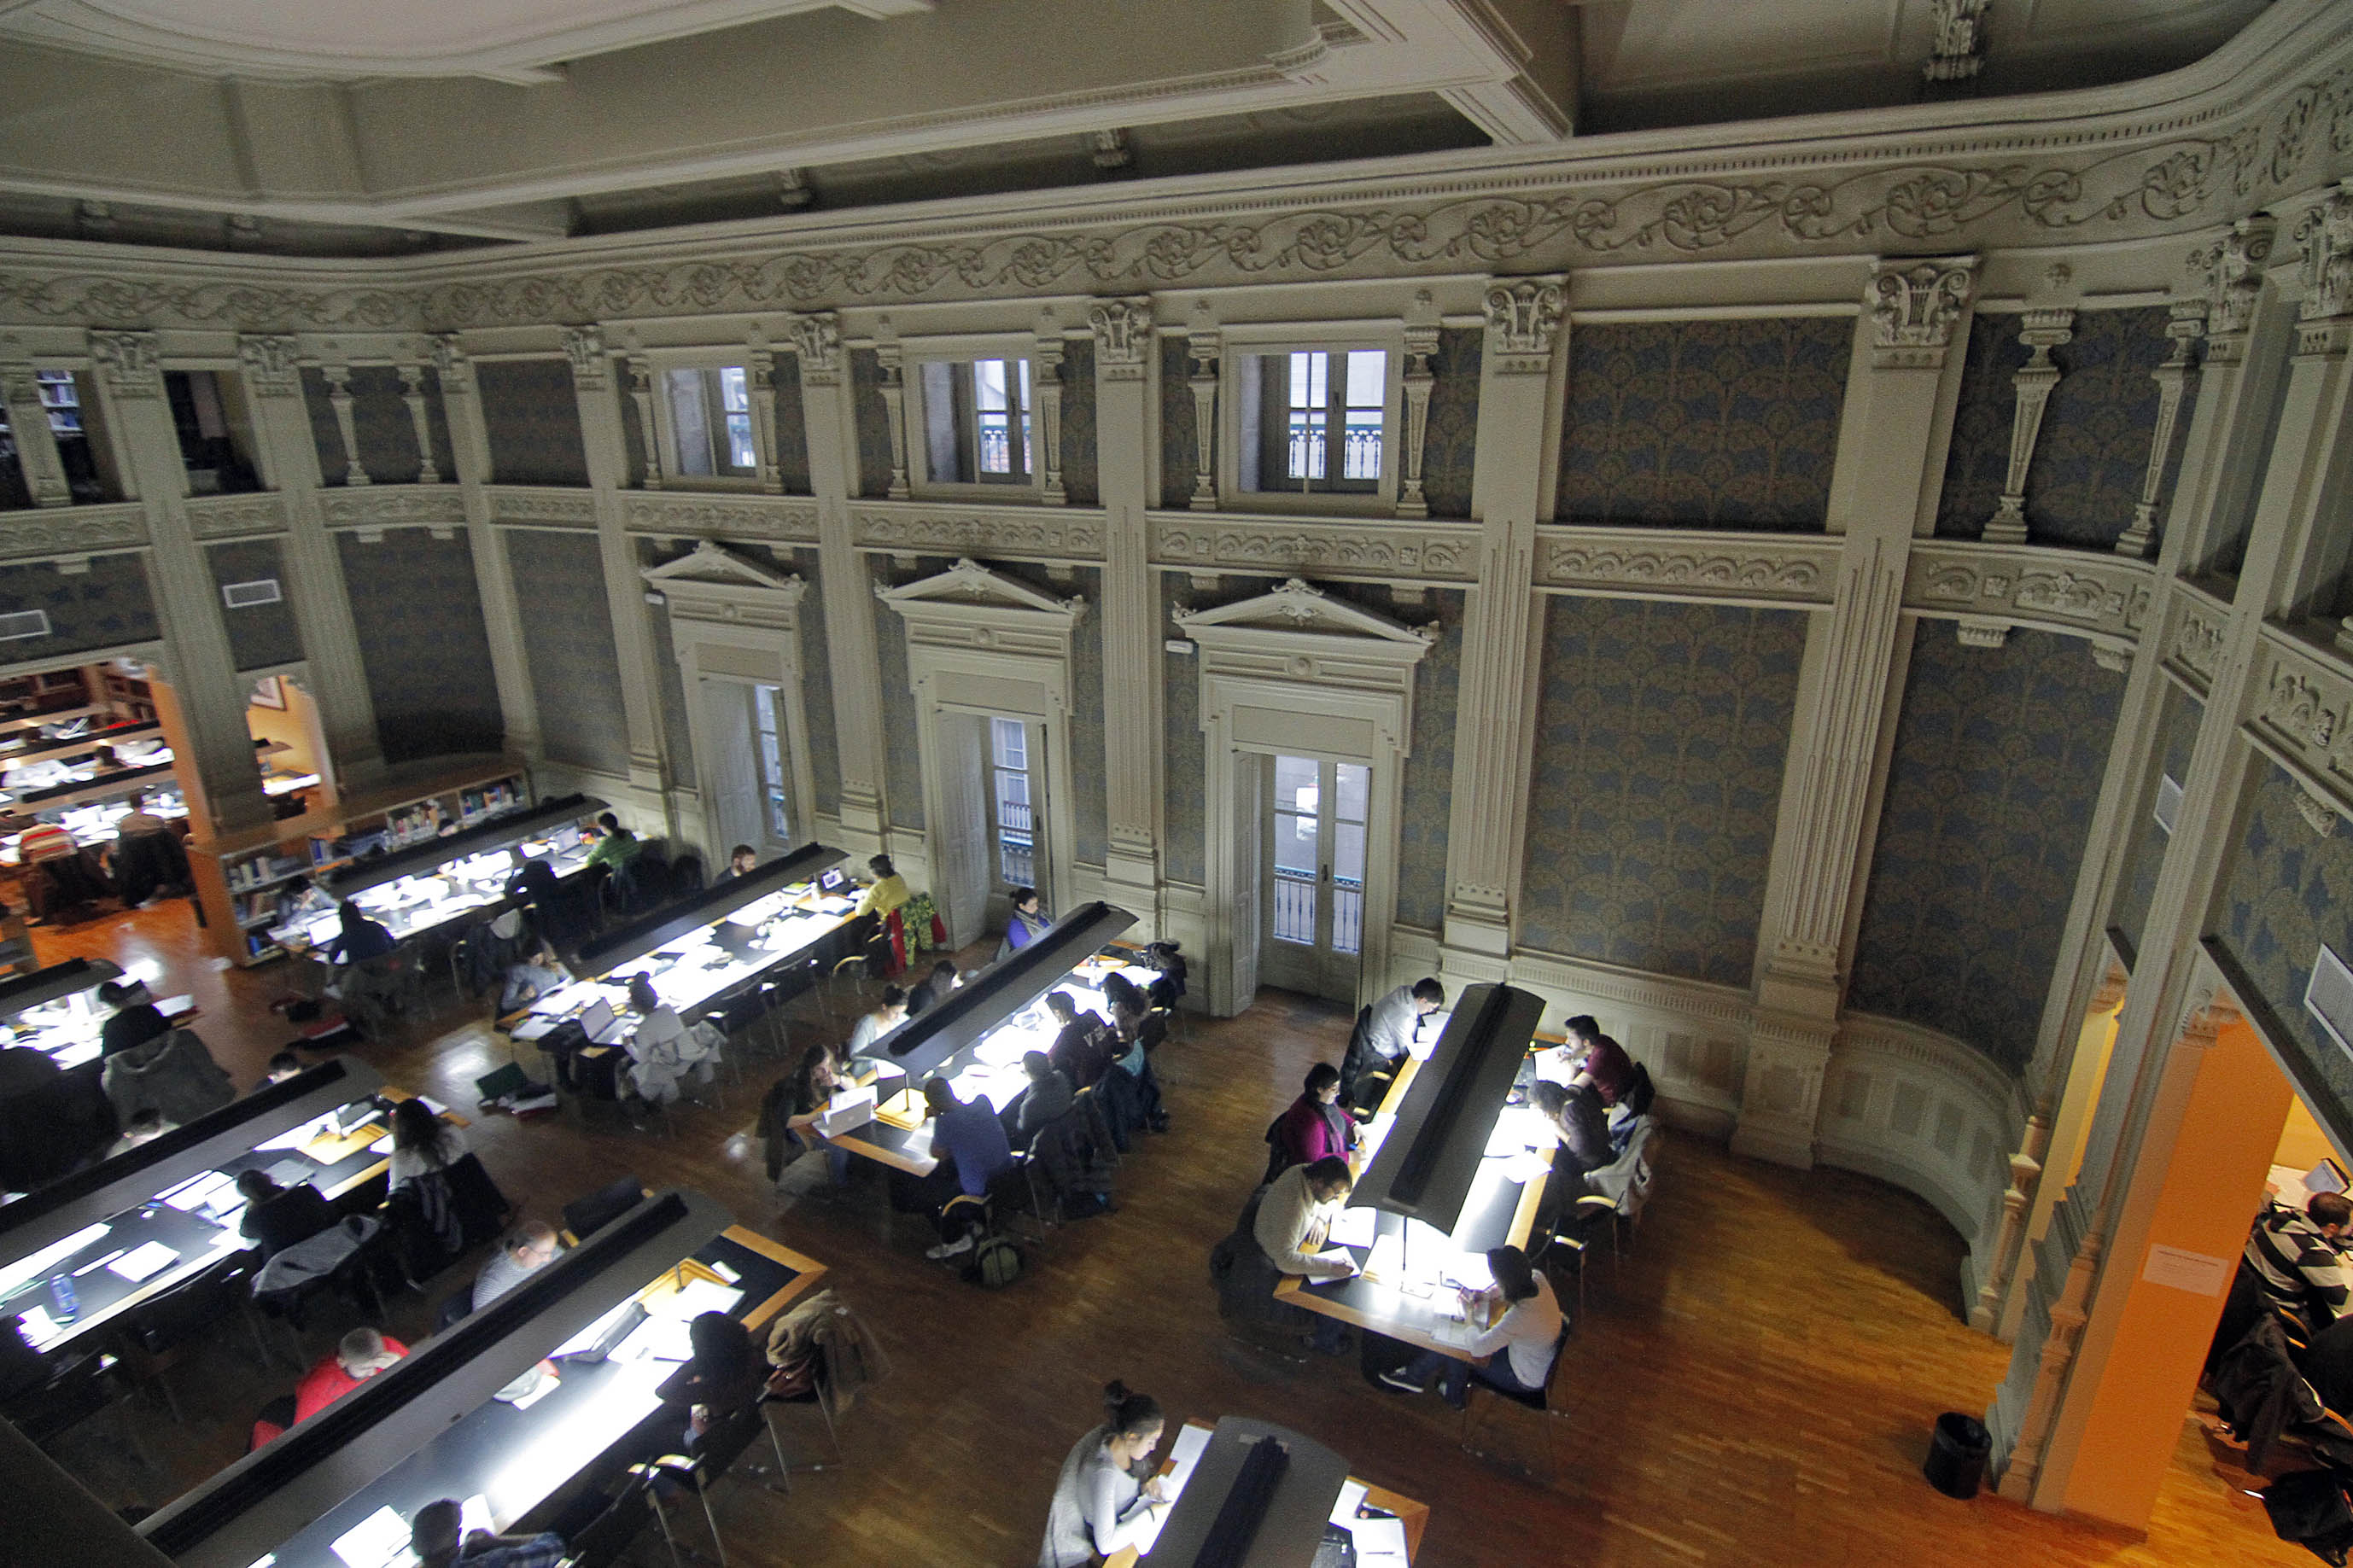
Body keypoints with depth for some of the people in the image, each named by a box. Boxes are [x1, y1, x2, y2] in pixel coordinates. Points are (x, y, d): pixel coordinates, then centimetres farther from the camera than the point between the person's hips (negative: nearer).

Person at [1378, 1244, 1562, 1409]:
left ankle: (1415, 1376, 26)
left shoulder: (1519, 1316, -41)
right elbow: (1513, 1283, 8)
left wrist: (1469, 1312, -15)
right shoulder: (1536, 1278, -19)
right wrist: (1487, 1294, -6)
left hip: (1527, 1380, -7)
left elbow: (1478, 1348, -32)